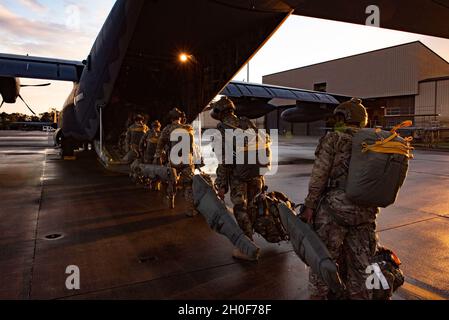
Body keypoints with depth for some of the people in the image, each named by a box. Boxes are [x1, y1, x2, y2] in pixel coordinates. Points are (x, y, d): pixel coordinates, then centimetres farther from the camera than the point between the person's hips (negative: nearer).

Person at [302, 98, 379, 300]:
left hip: (334, 208, -5)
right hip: (365, 212, 5)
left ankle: (318, 295, 17)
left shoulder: (333, 139, -5)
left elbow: (319, 175, -9)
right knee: (359, 262, 16)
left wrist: (310, 205, -4)